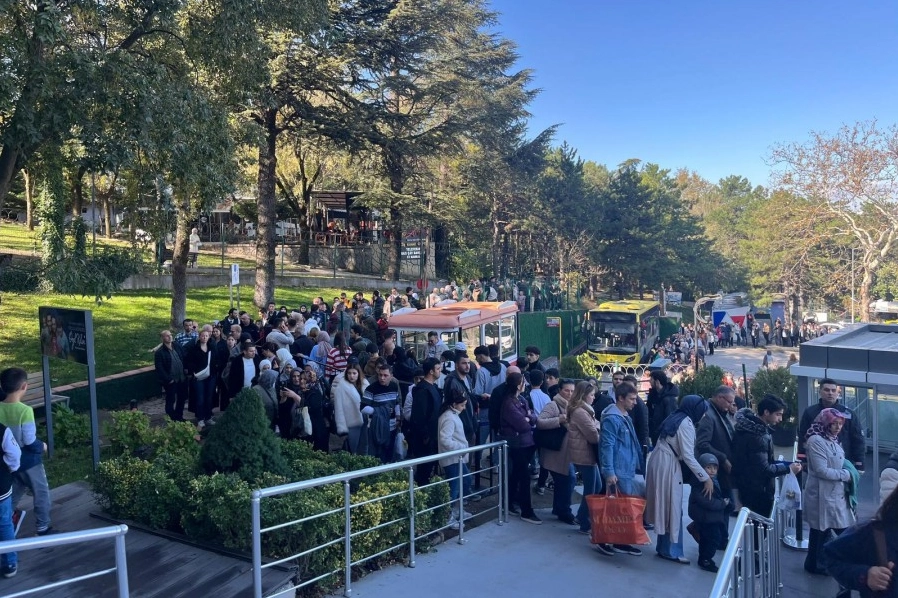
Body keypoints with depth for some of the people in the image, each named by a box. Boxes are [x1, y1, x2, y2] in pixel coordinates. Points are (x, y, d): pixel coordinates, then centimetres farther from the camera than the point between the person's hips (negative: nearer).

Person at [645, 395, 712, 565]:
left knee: (664, 506, 14)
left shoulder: (675, 418, 13)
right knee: (672, 508, 0)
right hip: (668, 465, -9)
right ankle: (671, 550, 8)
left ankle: (663, 546, 21)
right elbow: (688, 456, -17)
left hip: (659, 461, 9)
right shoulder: (686, 423, -14)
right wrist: (706, 478, -13)